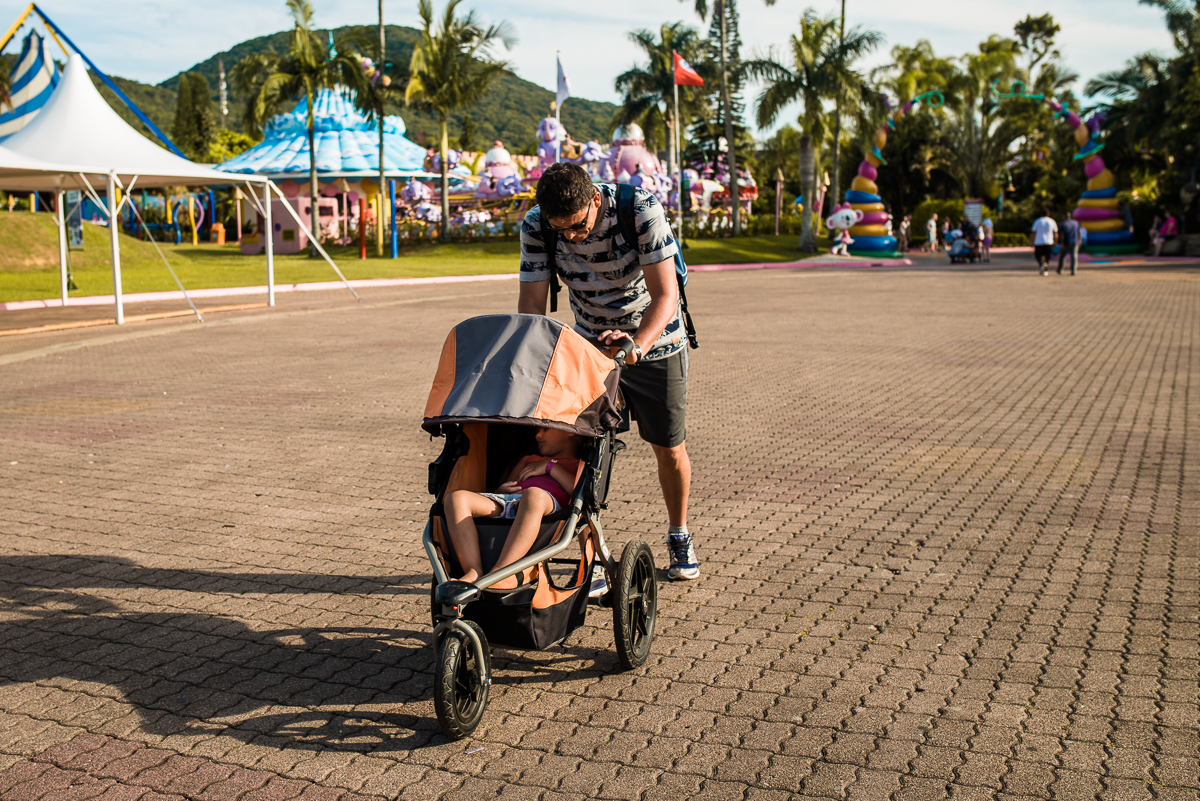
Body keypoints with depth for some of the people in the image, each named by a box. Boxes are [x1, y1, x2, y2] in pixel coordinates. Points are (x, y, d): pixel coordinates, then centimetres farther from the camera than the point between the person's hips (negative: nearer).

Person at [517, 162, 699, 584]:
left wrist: (637, 344, -49)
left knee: (669, 450, 5)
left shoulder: (641, 209, -29)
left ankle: (679, 535, 31)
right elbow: (532, 302, -21)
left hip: (655, 342, -2)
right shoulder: (536, 226, -20)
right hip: (591, 344, 2)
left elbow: (665, 294, -31)